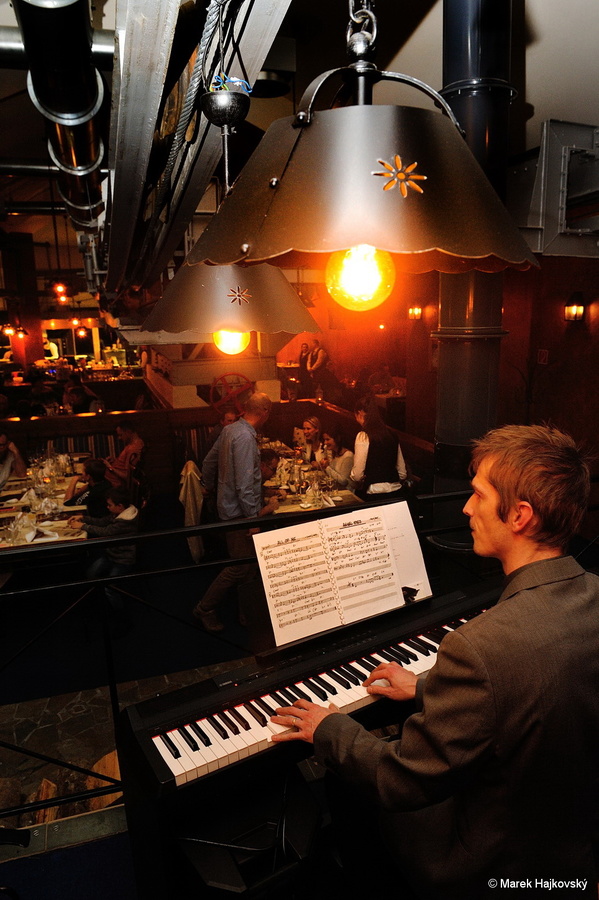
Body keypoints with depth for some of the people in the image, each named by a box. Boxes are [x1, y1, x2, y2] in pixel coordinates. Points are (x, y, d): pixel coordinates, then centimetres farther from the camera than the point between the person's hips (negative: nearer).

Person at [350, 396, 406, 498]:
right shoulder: (392, 435, 7)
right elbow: (402, 474, 10)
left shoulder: (363, 436, -12)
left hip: (373, 493, -6)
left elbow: (357, 475, -14)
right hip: (395, 491, 7)